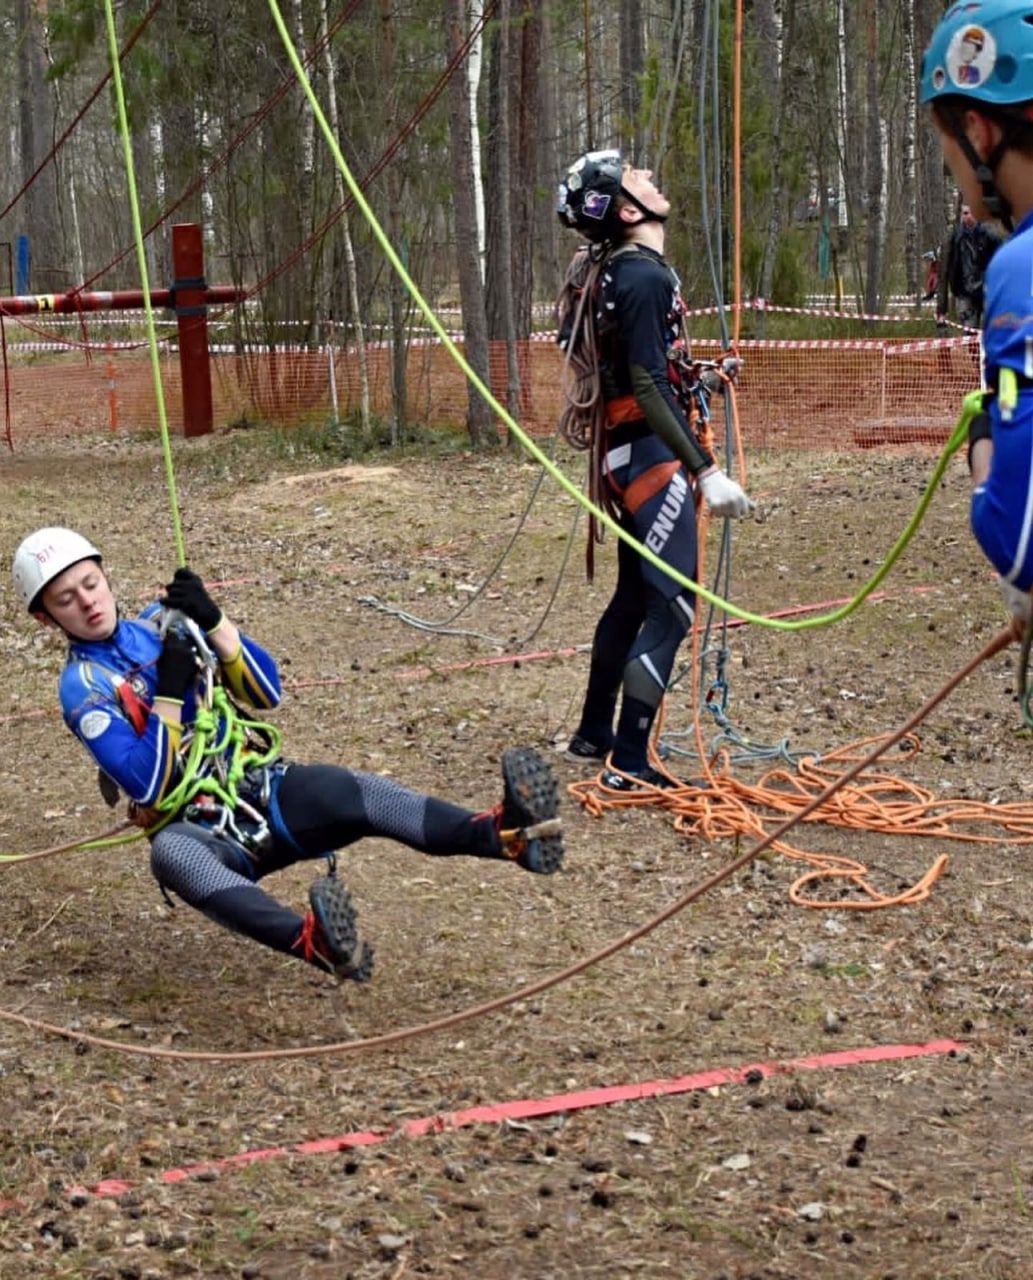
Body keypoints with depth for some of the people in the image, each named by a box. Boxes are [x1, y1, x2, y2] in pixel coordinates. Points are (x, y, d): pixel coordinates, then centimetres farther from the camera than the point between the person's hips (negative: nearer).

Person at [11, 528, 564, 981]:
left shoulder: (165, 622, 11)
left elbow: (266, 691, 4)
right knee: (172, 855, -39)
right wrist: (170, 691, -19)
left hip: (264, 791, 4)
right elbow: (147, 786, -14)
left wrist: (212, 622, -9)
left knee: (347, 792, -26)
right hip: (199, 830, -4)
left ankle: (505, 833, -50)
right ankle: (313, 943, -64)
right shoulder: (83, 686, -2)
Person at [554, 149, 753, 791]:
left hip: (622, 451, 10)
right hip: (651, 451, -10)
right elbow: (650, 389, -23)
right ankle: (628, 763, -9)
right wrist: (707, 472, -26)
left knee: (635, 594, 21)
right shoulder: (644, 276, -18)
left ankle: (594, 733, 32)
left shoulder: (610, 272, 12)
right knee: (673, 605, -10)